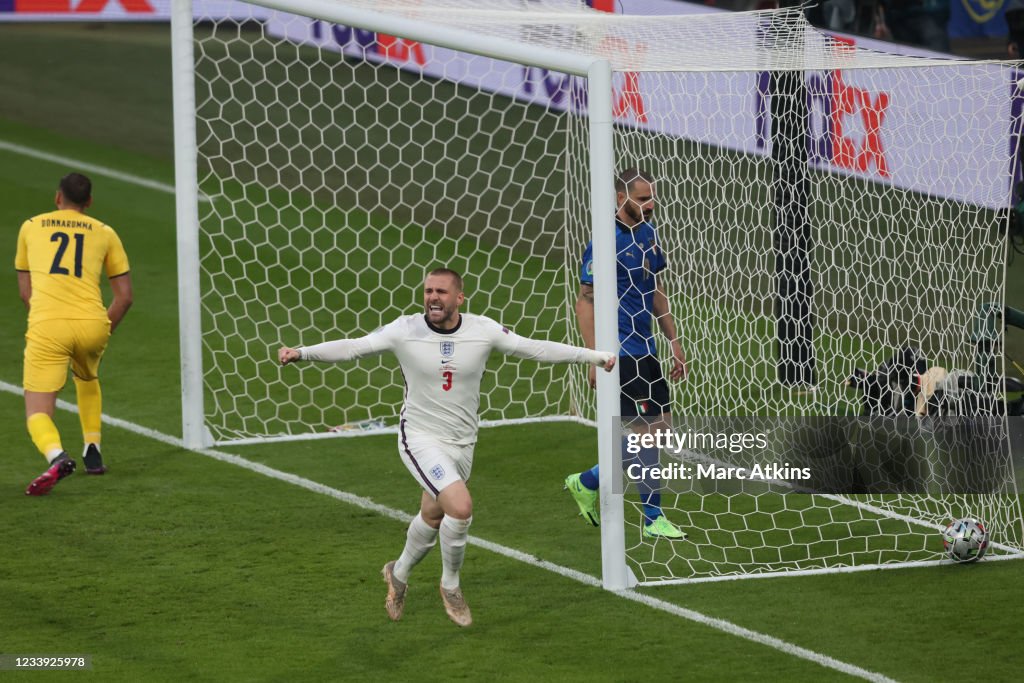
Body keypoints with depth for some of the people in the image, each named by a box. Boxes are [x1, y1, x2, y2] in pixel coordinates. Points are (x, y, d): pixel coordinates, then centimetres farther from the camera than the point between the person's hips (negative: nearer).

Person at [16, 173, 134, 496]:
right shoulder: (104, 233, 18)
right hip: (92, 323, 2)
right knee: (87, 378, 36)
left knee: (38, 415, -2)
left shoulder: (31, 227, 19)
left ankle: (56, 457, -33)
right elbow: (125, 296, 16)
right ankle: (92, 452, 31)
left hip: (46, 325, -2)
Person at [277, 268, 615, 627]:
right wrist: (301, 353, -23)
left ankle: (399, 573, 48)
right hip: (421, 439, -4)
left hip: (462, 444, 4)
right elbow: (353, 347, -11)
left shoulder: (482, 330, -9)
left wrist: (594, 355, -3)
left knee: (432, 517, 18)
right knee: (460, 506, -23)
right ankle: (450, 586, 1)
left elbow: (535, 348, -2)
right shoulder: (405, 331, -14)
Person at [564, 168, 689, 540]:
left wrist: (674, 341, 18)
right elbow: (585, 302, -14)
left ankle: (586, 482, 23)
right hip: (621, 353, -9)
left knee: (661, 425, 9)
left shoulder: (647, 234, 11)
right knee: (648, 428, -7)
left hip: (645, 351, 9)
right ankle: (653, 518, 3)